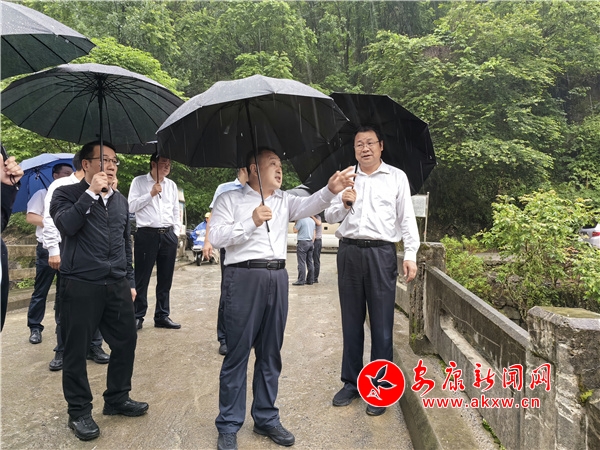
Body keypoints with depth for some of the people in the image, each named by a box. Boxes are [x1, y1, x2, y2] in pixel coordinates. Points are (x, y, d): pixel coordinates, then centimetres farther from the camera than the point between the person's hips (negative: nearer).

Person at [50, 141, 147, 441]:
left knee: (126, 341, 9)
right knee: (76, 349, 4)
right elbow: (66, 225, -19)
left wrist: (130, 280, 16)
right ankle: (79, 411, 20)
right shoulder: (67, 194, 1)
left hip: (117, 285, 5)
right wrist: (91, 192, -16)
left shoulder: (121, 200, 15)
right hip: (80, 285, -5)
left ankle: (117, 399, 28)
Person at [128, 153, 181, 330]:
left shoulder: (172, 185, 13)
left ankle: (162, 316, 19)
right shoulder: (139, 182, 2)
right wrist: (151, 194, -12)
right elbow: (131, 206, -6)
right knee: (141, 279, 0)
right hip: (146, 234, -4)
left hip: (168, 235, 4)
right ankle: (137, 317, 11)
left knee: (165, 279, 9)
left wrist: (176, 234, 8)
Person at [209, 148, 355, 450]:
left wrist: (330, 189, -21)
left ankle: (266, 418, 26)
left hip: (277, 277, 5)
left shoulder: (284, 200, 17)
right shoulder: (230, 199, 5)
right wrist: (251, 223, -15)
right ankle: (229, 425, 15)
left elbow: (310, 205, -2)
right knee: (237, 353, 1)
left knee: (271, 353, 12)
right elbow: (216, 237, -6)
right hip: (243, 277, -4)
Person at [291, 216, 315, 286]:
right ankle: (310, 280, 13)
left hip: (302, 242, -7)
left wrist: (295, 222, 4)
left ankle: (301, 280, -7)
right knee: (310, 262, 9)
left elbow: (295, 230, -6)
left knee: (302, 262, -6)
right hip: (310, 242, 7)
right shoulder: (312, 220, 12)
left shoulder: (301, 220, -11)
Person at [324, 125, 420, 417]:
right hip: (349, 252, 3)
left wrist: (411, 254, -5)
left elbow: (407, 217, 4)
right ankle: (351, 382, 22)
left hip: (381, 253, -2)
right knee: (351, 321, 10)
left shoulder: (396, 177, 8)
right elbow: (329, 216, 14)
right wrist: (344, 205, -8)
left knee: (381, 323, -1)